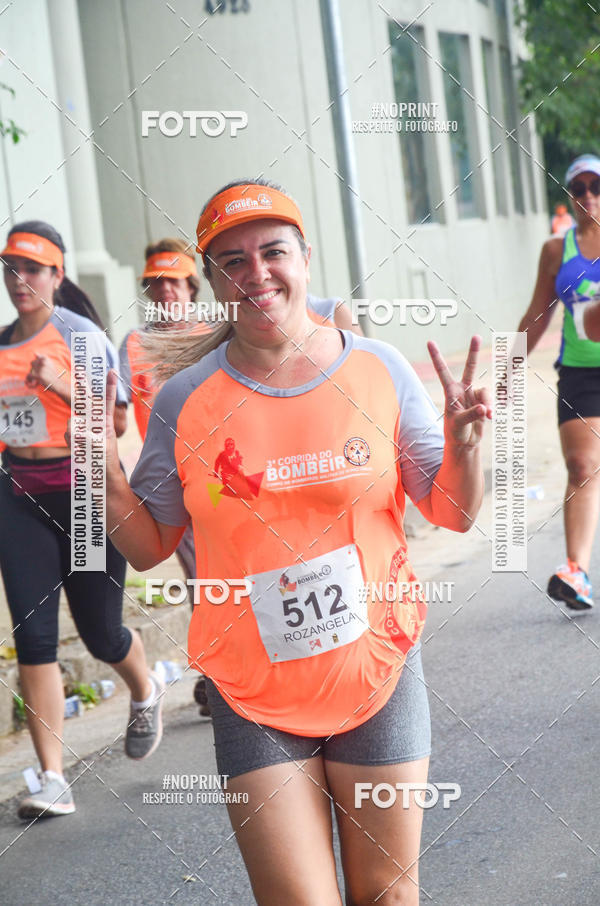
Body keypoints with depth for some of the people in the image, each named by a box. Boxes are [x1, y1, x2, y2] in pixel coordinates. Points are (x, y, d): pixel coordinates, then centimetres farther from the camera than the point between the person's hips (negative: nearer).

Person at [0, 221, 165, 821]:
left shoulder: (81, 334, -7)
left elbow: (117, 421, -11)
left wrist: (61, 387, -21)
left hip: (85, 491, -4)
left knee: (100, 631, 6)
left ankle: (146, 693, 42)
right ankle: (52, 780, 0)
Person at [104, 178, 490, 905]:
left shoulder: (378, 371, -3)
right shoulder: (186, 399, -4)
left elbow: (453, 514, 2)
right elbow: (148, 549, 4)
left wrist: (462, 444, -17)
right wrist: (108, 480, -13)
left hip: (377, 675, 1)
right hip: (253, 695, -1)